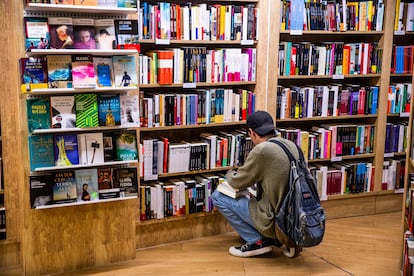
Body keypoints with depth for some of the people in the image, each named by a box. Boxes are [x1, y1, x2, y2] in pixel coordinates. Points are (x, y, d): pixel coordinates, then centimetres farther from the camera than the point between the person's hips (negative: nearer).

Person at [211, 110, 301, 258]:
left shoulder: (262, 150, -18)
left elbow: (237, 183, -6)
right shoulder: (291, 145, 4)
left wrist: (230, 173, 16)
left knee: (217, 196, 2)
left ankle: (257, 241, 3)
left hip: (275, 221, -8)